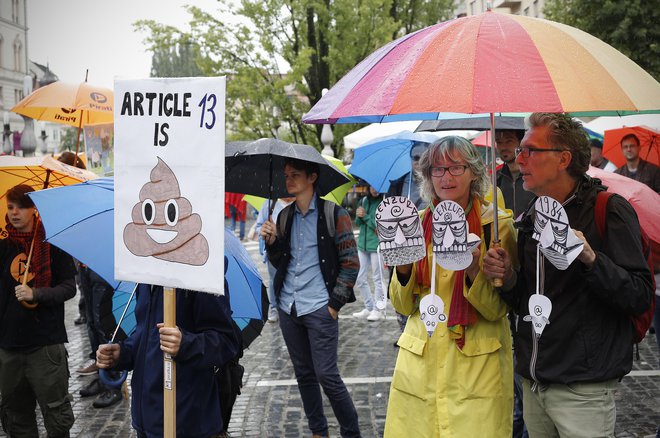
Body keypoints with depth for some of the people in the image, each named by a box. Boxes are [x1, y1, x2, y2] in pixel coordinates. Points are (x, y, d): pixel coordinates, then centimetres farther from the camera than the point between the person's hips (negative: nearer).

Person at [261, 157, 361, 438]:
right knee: (304, 374, 12)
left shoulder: (334, 214, -5)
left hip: (319, 309, -6)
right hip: (288, 308, 6)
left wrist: (335, 303, -9)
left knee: (326, 375, -7)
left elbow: (351, 263, -5)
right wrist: (272, 241, -3)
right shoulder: (285, 216, 12)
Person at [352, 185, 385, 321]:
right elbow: (358, 223, 13)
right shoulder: (363, 200, 10)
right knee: (360, 279, 9)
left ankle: (378, 310, 8)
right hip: (362, 243, 6)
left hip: (377, 245, -6)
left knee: (378, 279, 1)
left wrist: (365, 216, -11)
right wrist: (358, 216, -8)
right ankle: (369, 307, 20)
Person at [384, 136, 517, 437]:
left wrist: (473, 271, -24)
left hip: (478, 365, -3)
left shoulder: (497, 224, -4)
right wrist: (403, 271, -12)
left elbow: (498, 310, -7)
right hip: (418, 361, 3)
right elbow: (403, 306, 7)